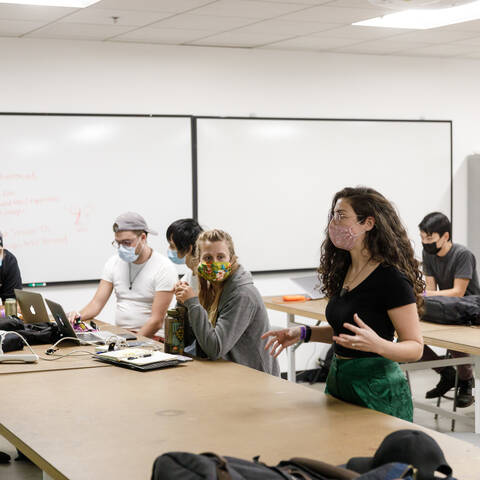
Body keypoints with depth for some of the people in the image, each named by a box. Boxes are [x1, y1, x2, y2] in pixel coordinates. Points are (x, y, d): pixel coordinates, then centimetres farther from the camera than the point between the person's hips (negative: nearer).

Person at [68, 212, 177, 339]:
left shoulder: (164, 268, -9)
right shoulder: (114, 262, 9)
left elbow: (157, 321, -14)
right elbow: (97, 303, 7)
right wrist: (79, 316, -14)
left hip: (150, 337, -5)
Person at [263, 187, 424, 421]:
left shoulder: (391, 279, -18)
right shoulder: (344, 270, 7)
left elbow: (415, 347, -16)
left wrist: (377, 345, -34)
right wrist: (303, 333, 5)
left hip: (377, 389, -8)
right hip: (338, 381, 8)